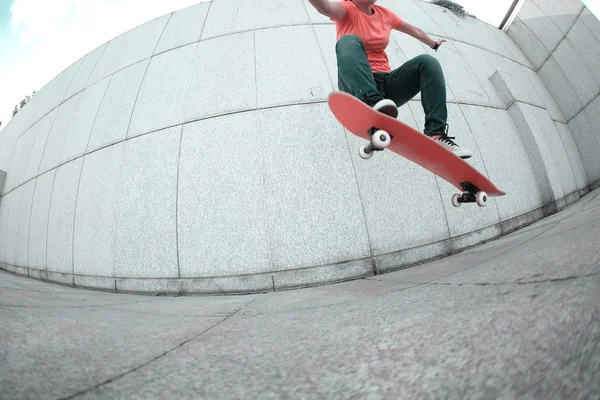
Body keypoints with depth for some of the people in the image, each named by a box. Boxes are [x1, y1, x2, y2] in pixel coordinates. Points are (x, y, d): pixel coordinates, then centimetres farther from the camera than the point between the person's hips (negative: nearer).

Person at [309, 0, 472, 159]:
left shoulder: (384, 14, 19)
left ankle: (436, 134, -23)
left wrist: (433, 44, 50)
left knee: (427, 62, -12)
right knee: (349, 41, -27)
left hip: (386, 84, 5)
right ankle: (372, 104, -53)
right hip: (358, 88, -5)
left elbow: (413, 30, 36)